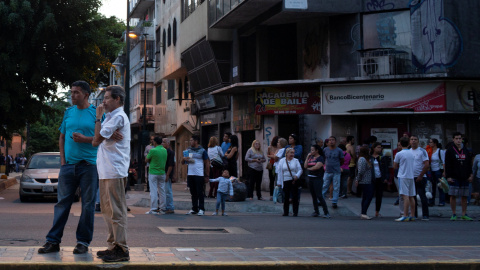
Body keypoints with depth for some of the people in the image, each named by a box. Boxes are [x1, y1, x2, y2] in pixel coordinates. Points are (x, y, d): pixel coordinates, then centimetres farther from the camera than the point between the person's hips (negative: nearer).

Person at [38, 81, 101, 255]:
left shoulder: (96, 113, 0)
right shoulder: (68, 113, 12)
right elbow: (62, 137, 17)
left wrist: (85, 139, -16)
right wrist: (62, 159, 6)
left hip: (89, 164, -4)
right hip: (68, 164, 4)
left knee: (88, 204, 2)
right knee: (62, 202, 4)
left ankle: (83, 242, 10)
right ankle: (53, 241, 7)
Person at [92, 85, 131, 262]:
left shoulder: (118, 117, -10)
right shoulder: (111, 117, 22)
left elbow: (98, 138, -15)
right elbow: (97, 141, 22)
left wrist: (98, 117, -8)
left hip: (114, 171, -11)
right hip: (106, 171, 11)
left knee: (116, 211, -9)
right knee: (107, 209, 14)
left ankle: (121, 250, -8)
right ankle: (113, 245, 21)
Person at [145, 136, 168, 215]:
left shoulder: (153, 150, -15)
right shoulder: (165, 150, 4)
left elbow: (146, 160, -4)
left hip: (153, 173, -5)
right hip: (162, 173, 5)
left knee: (153, 191, -3)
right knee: (162, 191, 10)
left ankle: (153, 209, -4)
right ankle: (162, 209, 12)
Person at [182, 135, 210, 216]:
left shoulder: (202, 151, -1)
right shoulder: (188, 150, 14)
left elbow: (207, 163, -1)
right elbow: (182, 162, 18)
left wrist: (207, 176, -5)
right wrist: (184, 159, -6)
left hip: (199, 175, -5)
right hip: (190, 175, 5)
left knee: (200, 192, -5)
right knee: (193, 193, 10)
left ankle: (201, 209, 0)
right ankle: (194, 209, 16)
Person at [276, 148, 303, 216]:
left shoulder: (296, 161, 7)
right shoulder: (282, 161, 8)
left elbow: (300, 170, 4)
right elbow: (279, 171, 7)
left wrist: (297, 176, -16)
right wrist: (279, 182, 3)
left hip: (294, 181, -1)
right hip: (285, 181, 1)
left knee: (294, 197, -3)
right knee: (286, 197, 2)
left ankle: (295, 212, 4)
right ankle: (285, 212, 11)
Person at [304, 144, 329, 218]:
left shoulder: (320, 158, -7)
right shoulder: (311, 157, 14)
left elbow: (317, 167, -19)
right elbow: (305, 166, 7)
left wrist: (309, 168, -3)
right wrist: (307, 157, 1)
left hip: (317, 178, -7)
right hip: (310, 178, 8)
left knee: (319, 195, -13)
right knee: (313, 196, 11)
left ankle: (326, 212, -10)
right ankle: (316, 211, 19)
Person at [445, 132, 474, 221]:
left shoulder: (466, 151, 13)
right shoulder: (450, 151, 1)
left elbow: (469, 164, 17)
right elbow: (447, 165, -3)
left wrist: (470, 174, 7)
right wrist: (448, 176, -10)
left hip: (464, 178, 4)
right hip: (454, 178, -4)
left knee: (464, 196, 4)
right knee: (453, 196, -3)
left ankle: (464, 214, 11)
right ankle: (454, 214, 4)